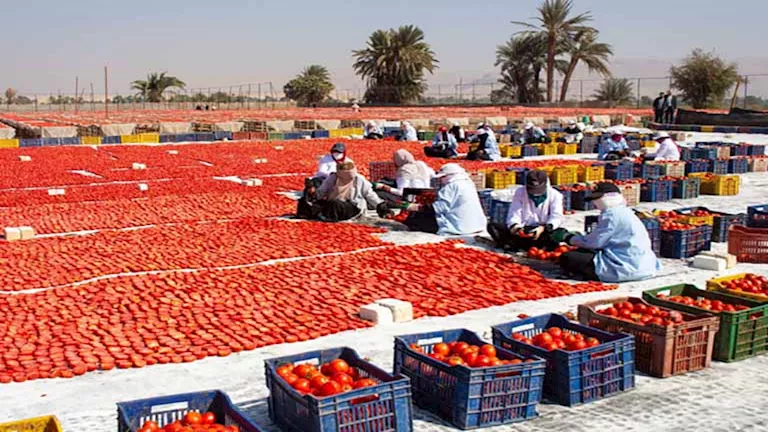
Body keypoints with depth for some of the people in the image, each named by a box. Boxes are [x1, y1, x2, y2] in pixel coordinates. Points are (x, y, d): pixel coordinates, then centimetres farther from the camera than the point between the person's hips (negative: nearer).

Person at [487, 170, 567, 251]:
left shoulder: (555, 195, 0)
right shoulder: (520, 193, 6)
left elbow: (557, 217, -11)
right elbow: (514, 214, 0)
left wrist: (544, 228, -31)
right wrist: (514, 225, -25)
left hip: (544, 230, -2)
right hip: (523, 230, 2)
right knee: (492, 226, -18)